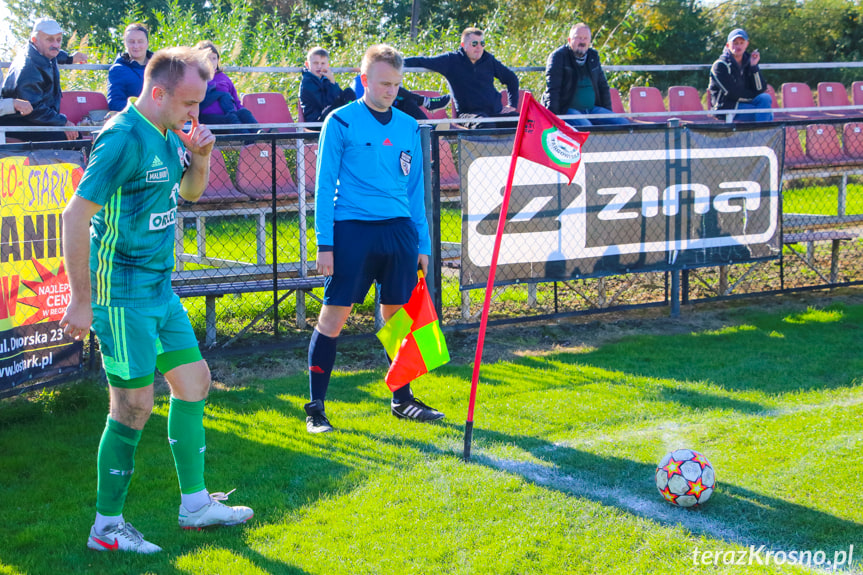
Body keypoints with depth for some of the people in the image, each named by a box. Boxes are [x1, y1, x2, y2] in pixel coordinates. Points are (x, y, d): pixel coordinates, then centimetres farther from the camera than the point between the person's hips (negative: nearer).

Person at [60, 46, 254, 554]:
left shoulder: (168, 134, 9)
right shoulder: (124, 138, -19)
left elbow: (190, 192, 26)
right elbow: (75, 215, -21)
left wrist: (201, 157, 3)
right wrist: (81, 300, -20)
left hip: (159, 286, 9)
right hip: (122, 292, -9)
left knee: (194, 379, 13)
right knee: (135, 404, -5)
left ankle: (195, 504, 24)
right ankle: (107, 527, 8)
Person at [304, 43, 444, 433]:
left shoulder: (408, 127, 12)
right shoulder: (341, 121, -2)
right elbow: (324, 185, -2)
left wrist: (422, 244, 13)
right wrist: (324, 243, -8)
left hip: (399, 230, 5)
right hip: (352, 229, -4)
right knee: (333, 316, -5)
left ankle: (402, 399, 22)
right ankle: (315, 407, 3)